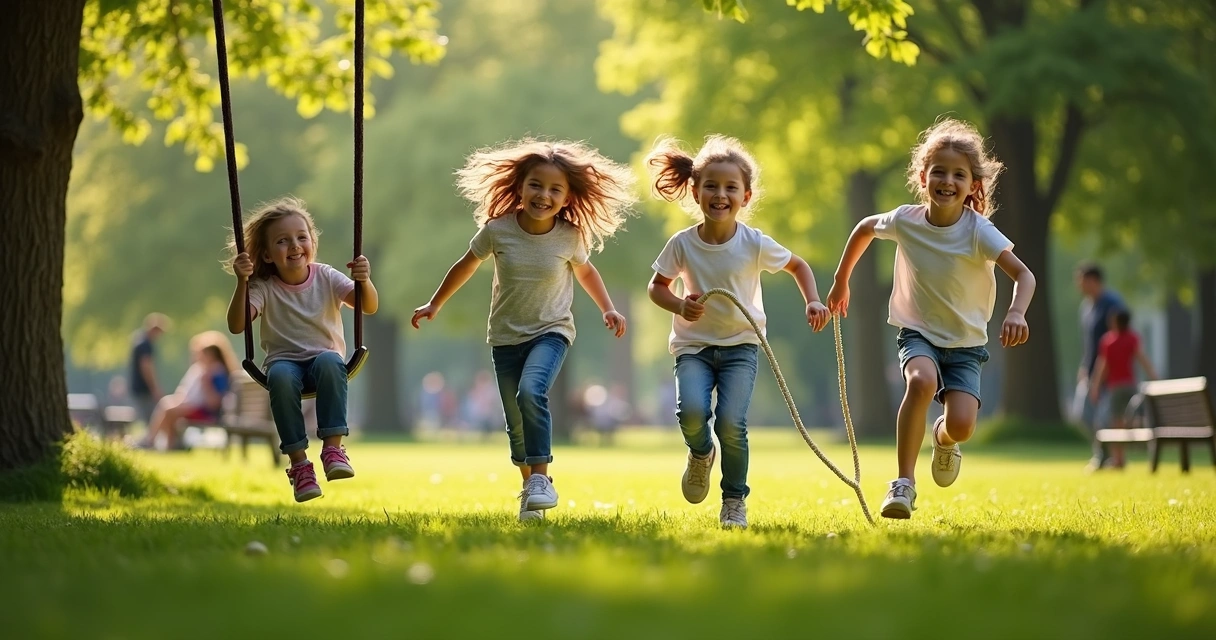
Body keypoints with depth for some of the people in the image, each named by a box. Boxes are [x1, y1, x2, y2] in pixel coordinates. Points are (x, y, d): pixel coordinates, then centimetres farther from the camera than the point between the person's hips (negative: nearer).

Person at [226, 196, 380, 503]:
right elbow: (236, 326, -19)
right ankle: (298, 462, -30)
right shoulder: (264, 288, -5)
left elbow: (370, 307, -14)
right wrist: (242, 283, -31)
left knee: (330, 362, -36)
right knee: (280, 375, -36)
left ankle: (333, 447, -32)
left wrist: (364, 282, -36)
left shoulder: (327, 278, -3)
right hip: (284, 361, 0)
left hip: (326, 356, 0)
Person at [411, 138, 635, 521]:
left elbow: (585, 272, 12)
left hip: (550, 332, -2)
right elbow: (466, 266, 7)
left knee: (531, 392, -29)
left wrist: (608, 309, 1)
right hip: (506, 337, 2)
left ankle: (541, 478, -21)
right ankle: (530, 489, 26)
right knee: (517, 425, 5)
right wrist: (434, 305, 16)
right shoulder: (498, 230, -11)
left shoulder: (570, 237, -11)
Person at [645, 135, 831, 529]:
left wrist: (813, 302, -7)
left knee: (731, 422, -18)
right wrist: (680, 306, -16)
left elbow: (798, 266, 8)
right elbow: (656, 287, 4)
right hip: (693, 345, 0)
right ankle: (701, 455, 11)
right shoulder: (682, 244, -9)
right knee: (692, 411, -26)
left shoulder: (755, 244, -10)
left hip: (740, 345, 0)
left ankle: (735, 501, 5)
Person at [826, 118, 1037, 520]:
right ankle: (904, 483, -24)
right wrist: (841, 282, 18)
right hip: (918, 333, 1)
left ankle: (944, 439, 21)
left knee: (961, 424, -20)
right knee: (922, 381, -34)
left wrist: (1016, 313, -48)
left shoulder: (978, 231, -19)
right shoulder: (905, 220, -10)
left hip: (966, 342, -1)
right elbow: (865, 228, 13)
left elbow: (1023, 274, -29)